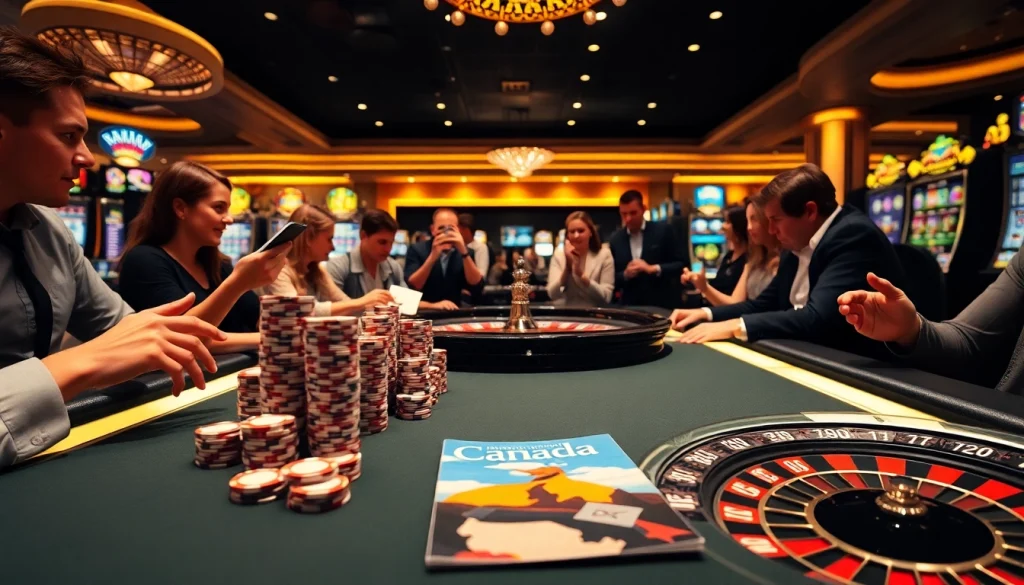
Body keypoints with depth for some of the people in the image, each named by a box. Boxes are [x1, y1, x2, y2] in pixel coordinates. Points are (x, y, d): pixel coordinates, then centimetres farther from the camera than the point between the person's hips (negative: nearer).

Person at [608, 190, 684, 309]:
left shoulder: (662, 230, -3)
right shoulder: (615, 240, 3)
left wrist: (652, 269, -17)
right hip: (631, 307, 2)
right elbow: (612, 279, 6)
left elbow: (680, 264, -3)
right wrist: (625, 274, -14)